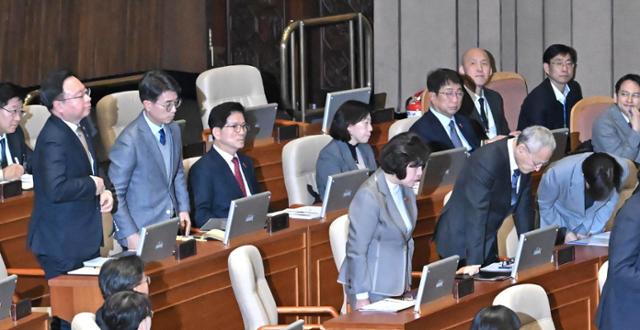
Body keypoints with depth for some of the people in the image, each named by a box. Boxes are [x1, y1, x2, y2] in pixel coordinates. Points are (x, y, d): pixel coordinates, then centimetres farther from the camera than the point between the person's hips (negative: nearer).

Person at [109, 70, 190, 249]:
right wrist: (130, 235, -17)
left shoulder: (174, 130, 5)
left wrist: (183, 208, 8)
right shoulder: (129, 141, -19)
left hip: (171, 225, 7)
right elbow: (115, 194, -14)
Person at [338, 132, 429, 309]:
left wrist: (407, 281, 15)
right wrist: (361, 297, -17)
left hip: (396, 285, 7)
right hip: (372, 288, -7)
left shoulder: (405, 188, 4)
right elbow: (356, 250, -18)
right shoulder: (369, 197, -21)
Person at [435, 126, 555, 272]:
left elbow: (523, 207, 7)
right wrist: (473, 262, -35)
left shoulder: (526, 162, -4)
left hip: (487, 243, 8)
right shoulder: (487, 160, -29)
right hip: (460, 242, -8)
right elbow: (476, 212, -32)